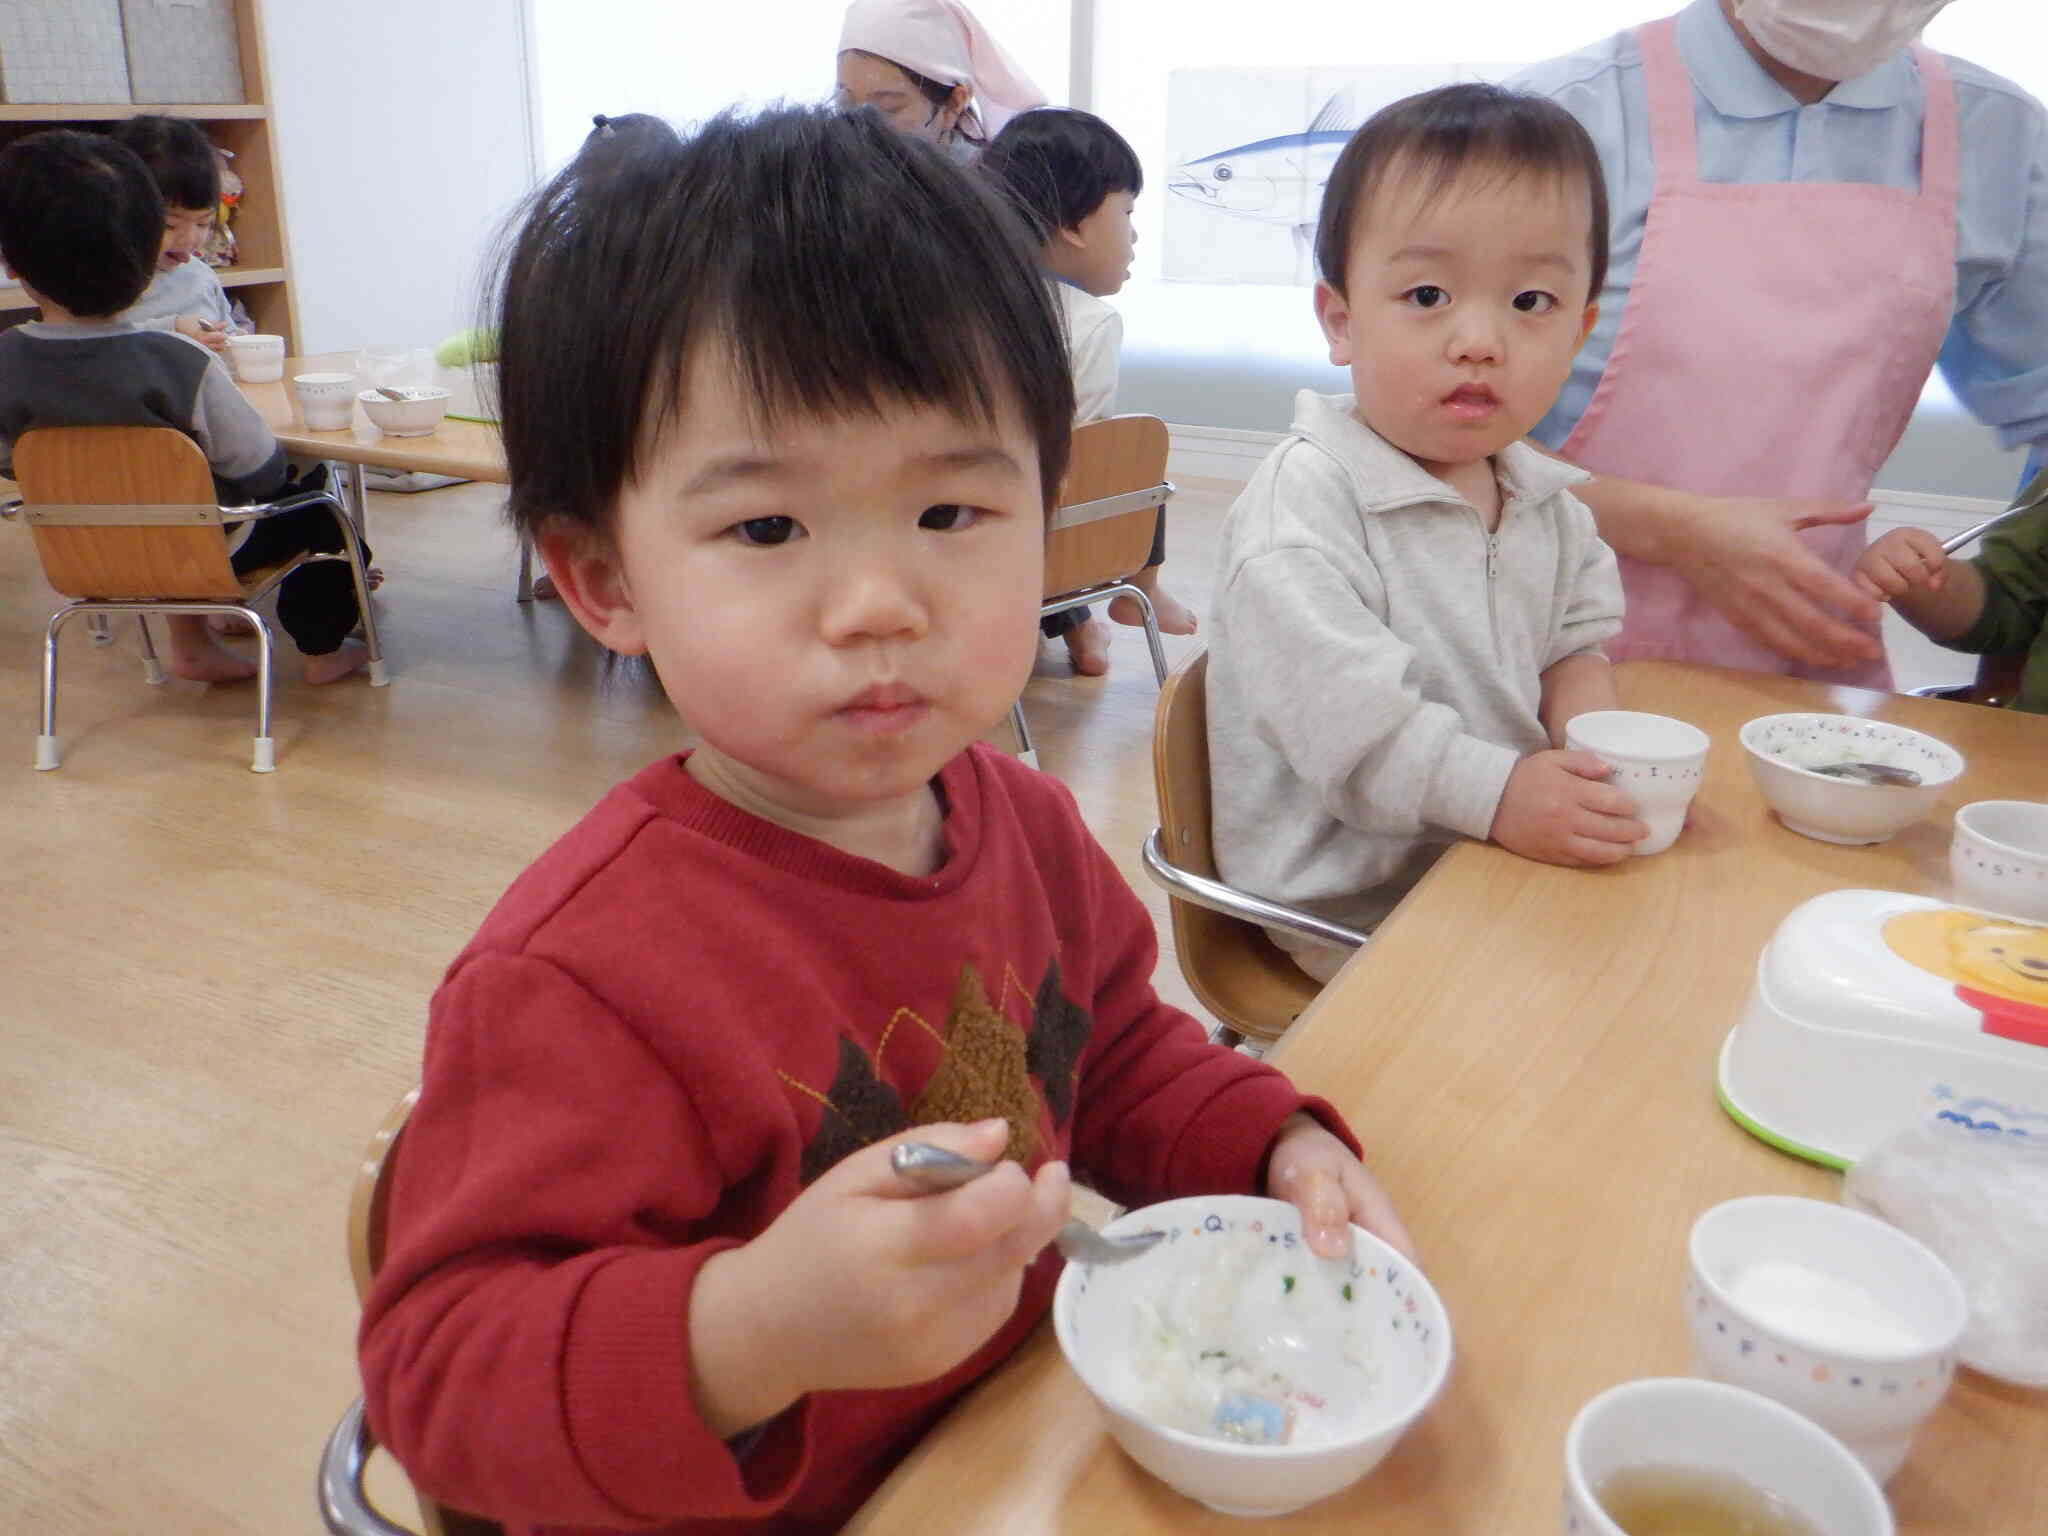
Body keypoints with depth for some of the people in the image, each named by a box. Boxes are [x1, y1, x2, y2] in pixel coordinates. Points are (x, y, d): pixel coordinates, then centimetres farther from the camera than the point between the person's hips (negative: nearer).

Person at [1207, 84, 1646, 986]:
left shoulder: (1547, 500, 7)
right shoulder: (1303, 504, -19)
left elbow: (1573, 647, 16)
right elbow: (1337, 708, -26)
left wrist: (1594, 748, -5)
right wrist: (1498, 794, -30)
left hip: (1507, 866, 8)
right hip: (1346, 905, -8)